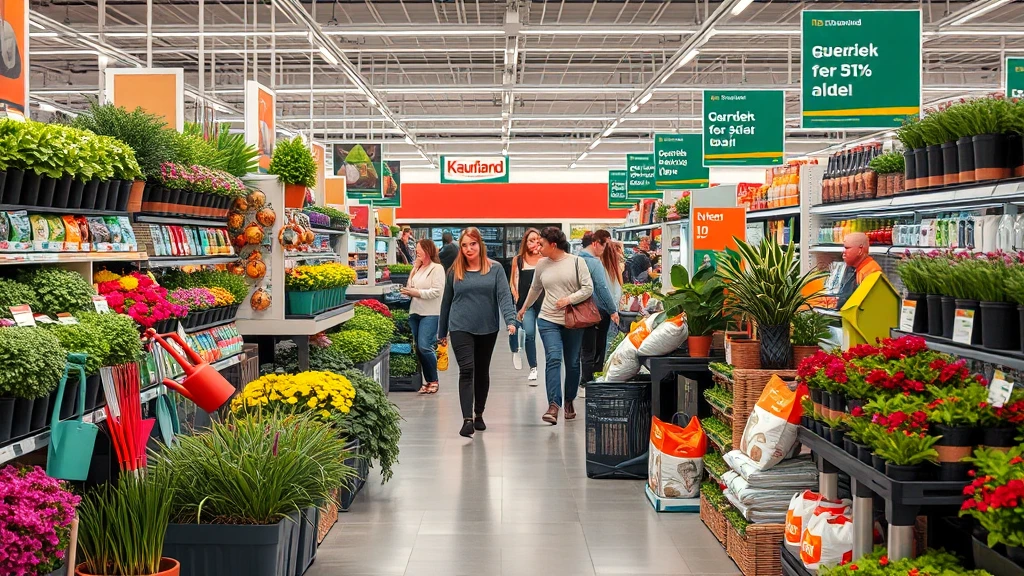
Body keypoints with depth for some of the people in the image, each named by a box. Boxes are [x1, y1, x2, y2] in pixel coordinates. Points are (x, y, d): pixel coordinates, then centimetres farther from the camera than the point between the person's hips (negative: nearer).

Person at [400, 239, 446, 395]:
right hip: (415, 312, 8)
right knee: (418, 348, 6)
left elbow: (437, 291, -15)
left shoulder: (437, 268, -6)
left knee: (424, 346, -14)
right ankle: (428, 381, 15)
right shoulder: (416, 268, 17)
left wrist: (417, 293, -18)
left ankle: (434, 380, 0)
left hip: (430, 314, -8)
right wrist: (408, 291, 2)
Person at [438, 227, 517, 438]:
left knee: (482, 372, 13)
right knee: (466, 370, -13)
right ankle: (467, 419, -19)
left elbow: (504, 295, -8)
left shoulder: (495, 269, 1)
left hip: (487, 329, 1)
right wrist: (442, 332, 13)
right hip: (461, 328, -1)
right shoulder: (455, 271, 4)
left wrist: (510, 320, -24)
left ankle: (478, 414, 28)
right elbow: (446, 302, 10)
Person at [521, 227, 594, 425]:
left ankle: (569, 401, 26)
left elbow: (588, 288, -5)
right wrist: (524, 308, 34)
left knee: (572, 363, 8)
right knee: (553, 359, -15)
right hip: (548, 320, 1)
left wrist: (569, 299, -17)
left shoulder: (576, 261, -3)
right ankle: (553, 405, -20)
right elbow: (535, 289, 24)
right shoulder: (542, 264, 8)